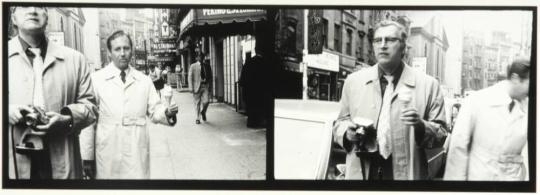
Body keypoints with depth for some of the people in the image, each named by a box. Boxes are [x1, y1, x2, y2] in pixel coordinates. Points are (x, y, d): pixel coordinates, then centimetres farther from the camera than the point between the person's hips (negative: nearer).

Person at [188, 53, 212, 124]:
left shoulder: (207, 66, 11)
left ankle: (203, 112, 20)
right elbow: (190, 77, 0)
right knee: (197, 103, 3)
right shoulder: (193, 66, 3)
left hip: (205, 86, 2)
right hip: (197, 86, -1)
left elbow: (210, 76, 15)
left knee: (206, 101, -11)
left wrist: (210, 86, 8)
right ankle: (198, 118, 14)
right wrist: (191, 88, -8)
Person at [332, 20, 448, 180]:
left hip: (404, 173, -1)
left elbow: (441, 135, 0)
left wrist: (421, 126, -18)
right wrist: (348, 132, -11)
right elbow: (340, 124, 9)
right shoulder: (353, 81, 4)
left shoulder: (428, 85, -2)